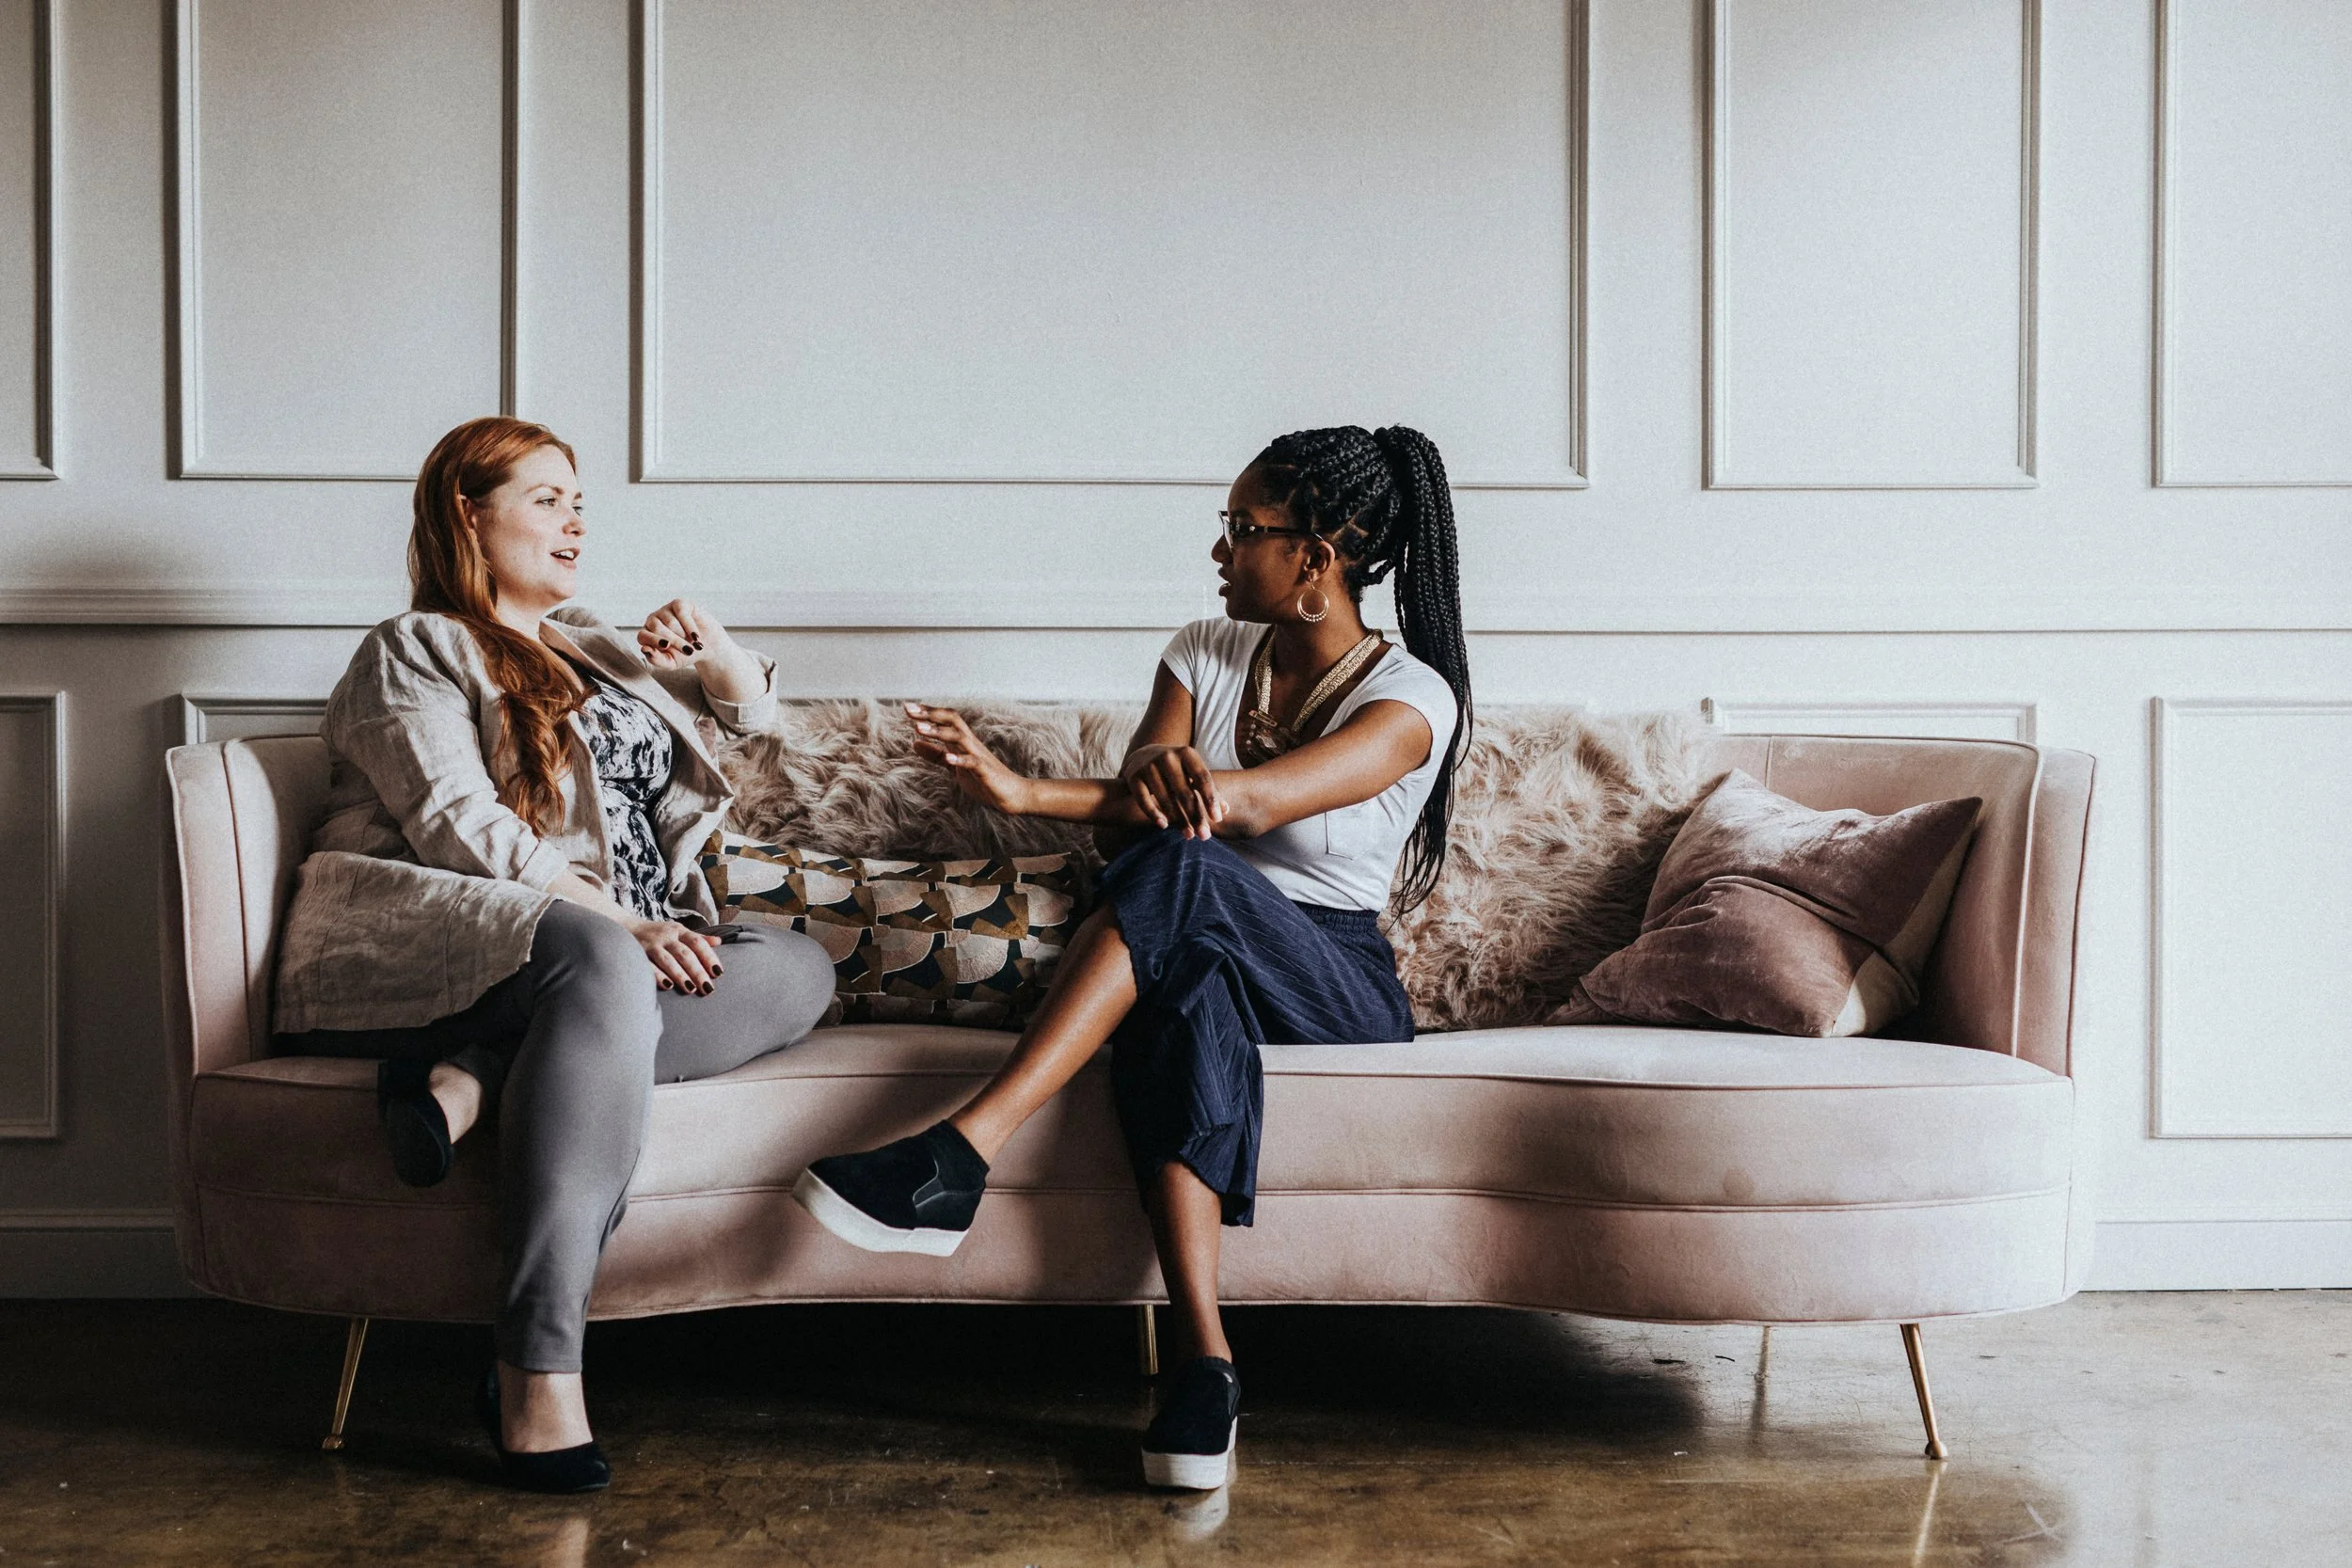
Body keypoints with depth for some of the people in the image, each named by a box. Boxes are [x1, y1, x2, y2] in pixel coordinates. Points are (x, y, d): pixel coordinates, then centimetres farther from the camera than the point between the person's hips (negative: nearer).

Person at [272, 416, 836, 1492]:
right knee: (598, 966, -40)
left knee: (798, 968, -19)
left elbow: (751, 709, 40)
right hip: (443, 948, -7)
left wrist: (712, 650, 16)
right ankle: (537, 1380, -45)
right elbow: (460, 825, -7)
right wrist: (611, 918, -19)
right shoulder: (412, 652, 9)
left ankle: (479, 1079, -34)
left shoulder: (595, 650, 31)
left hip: (627, 951, 7)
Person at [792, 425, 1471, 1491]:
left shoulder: (1411, 697, -9)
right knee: (1185, 995, -38)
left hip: (1337, 991, -3)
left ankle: (960, 1152, -43)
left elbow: (1264, 800, -25)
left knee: (1184, 868, -36)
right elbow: (1134, 805, -6)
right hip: (1202, 959, 3)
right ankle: (1203, 1362, -46)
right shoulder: (1205, 654, 9)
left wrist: (1028, 794, -36)